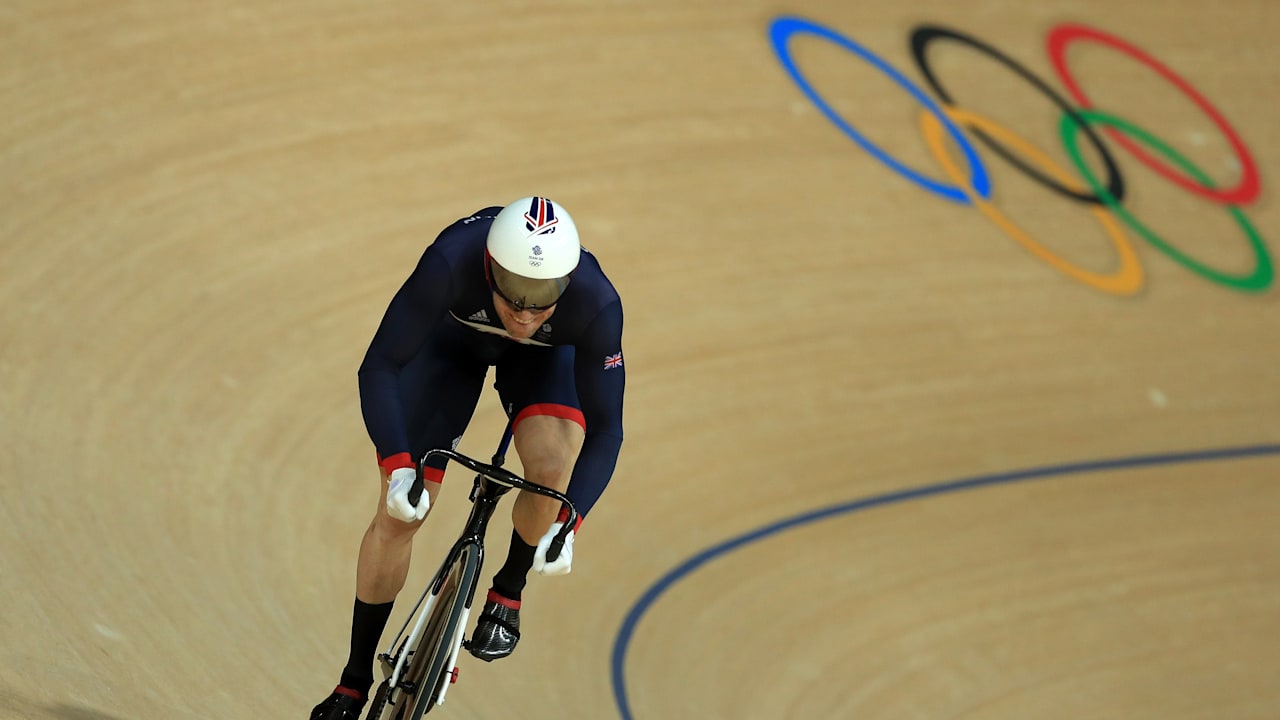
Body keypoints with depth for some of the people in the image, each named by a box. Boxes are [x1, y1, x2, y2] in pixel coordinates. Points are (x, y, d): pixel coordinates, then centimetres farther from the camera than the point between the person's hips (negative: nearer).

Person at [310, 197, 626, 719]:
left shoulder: (596, 303, -39)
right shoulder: (451, 261, -42)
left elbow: (605, 428, -30)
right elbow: (379, 368, -35)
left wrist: (566, 525, -43)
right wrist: (397, 469, -47)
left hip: (546, 356, 0)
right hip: (453, 336, 0)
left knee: (552, 470, -29)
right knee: (397, 515, -6)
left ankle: (508, 591, 3)